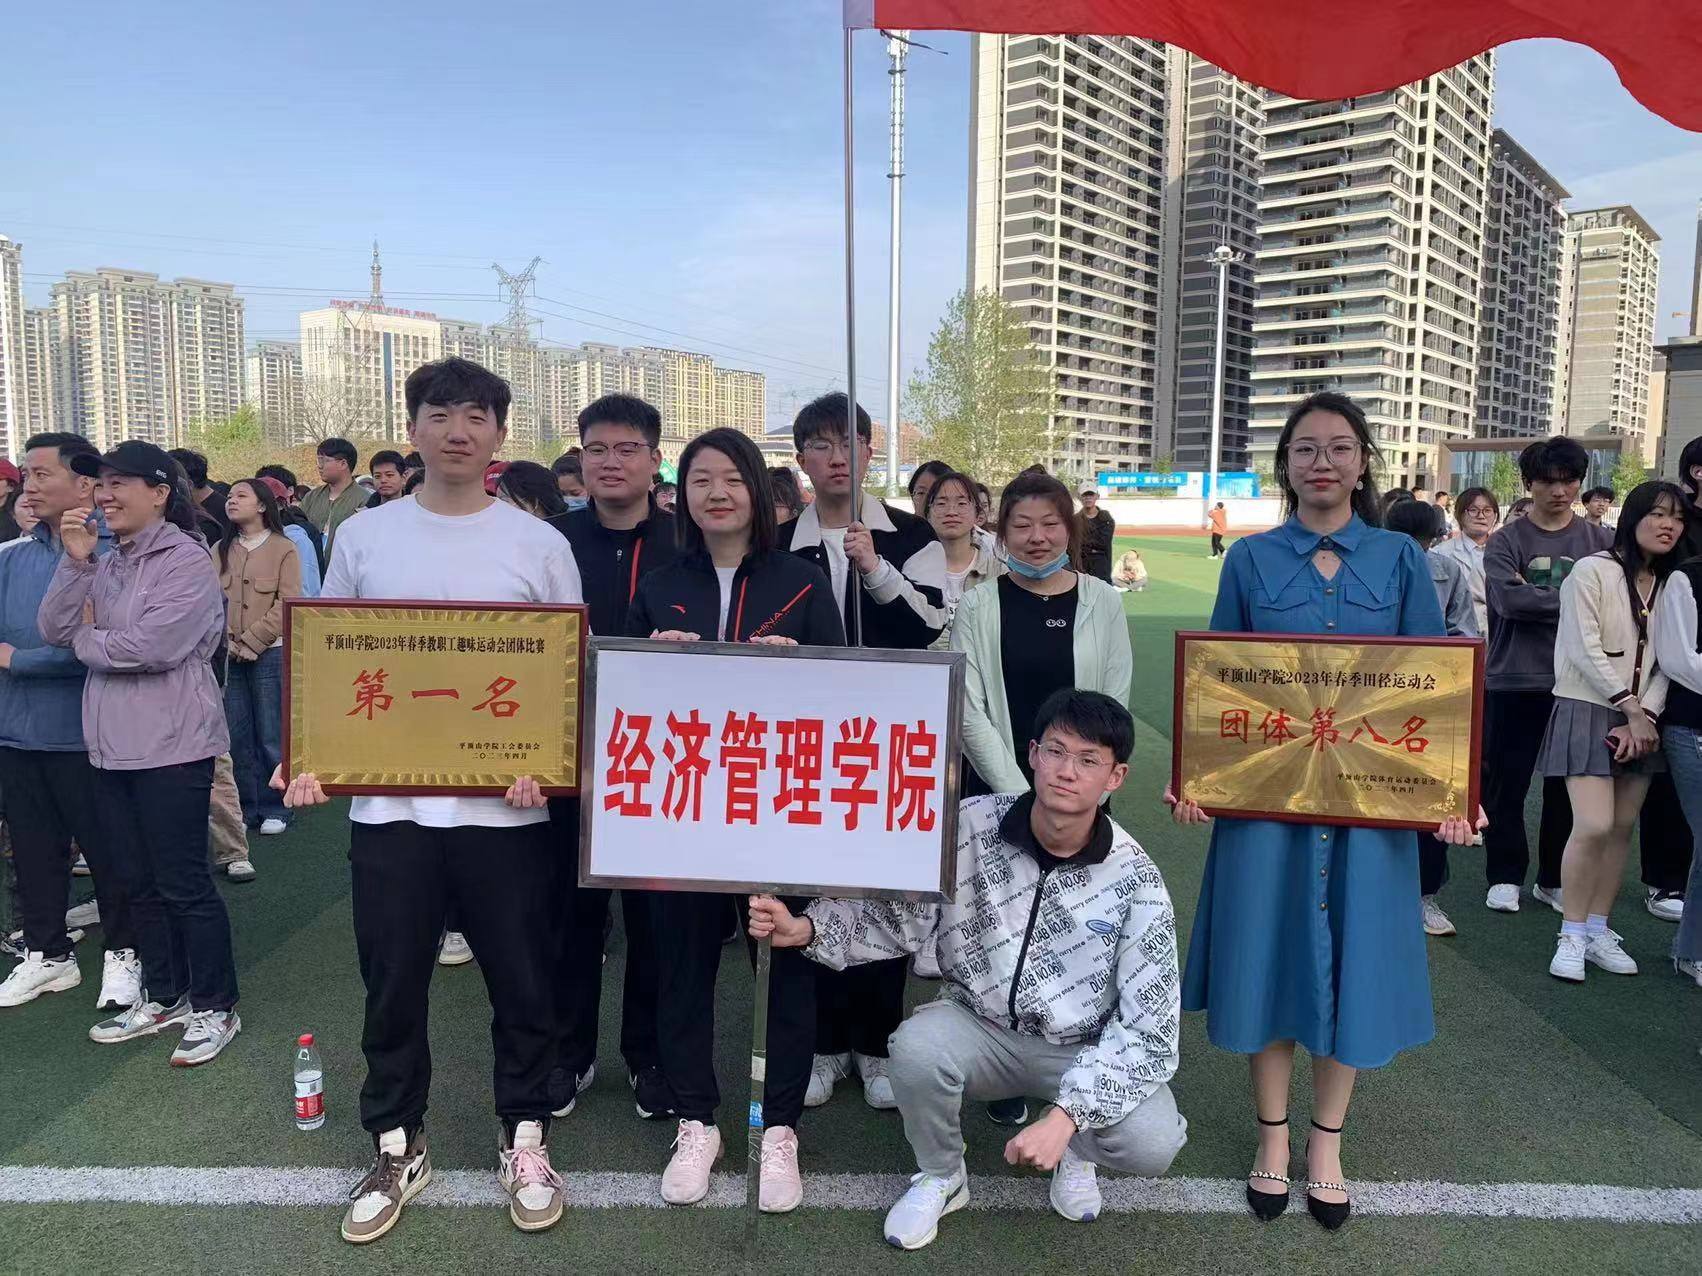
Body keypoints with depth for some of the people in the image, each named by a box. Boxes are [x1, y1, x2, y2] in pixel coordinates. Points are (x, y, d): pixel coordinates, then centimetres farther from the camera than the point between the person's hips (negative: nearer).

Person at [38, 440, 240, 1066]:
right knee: (137, 881, 16)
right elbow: (55, 630, 3)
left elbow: (154, 646, -22)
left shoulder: (187, 561, -12)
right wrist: (75, 560, -8)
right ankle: (162, 997, 31)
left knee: (183, 883, 0)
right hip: (112, 747, 8)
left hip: (172, 748, -8)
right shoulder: (104, 564, 12)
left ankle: (215, 1007, 14)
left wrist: (87, 640, -4)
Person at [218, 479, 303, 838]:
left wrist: (250, 643, -11)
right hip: (228, 655, 4)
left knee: (270, 736, 0)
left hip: (269, 653, -4)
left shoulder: (284, 549, 0)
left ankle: (274, 808, 11)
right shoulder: (221, 550, 12)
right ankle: (245, 808, 15)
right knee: (236, 736, 5)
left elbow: (286, 605, -7)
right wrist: (227, 642, -8)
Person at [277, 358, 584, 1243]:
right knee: (392, 987, 13)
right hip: (387, 804, 2)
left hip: (505, 805, -1)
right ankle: (396, 1147, 33)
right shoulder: (362, 538, 5)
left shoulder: (538, 544, 0)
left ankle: (525, 1139, 30)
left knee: (521, 982, 10)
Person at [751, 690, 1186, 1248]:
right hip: (980, 1025, 1)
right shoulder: (971, 825, -15)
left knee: (1152, 1143, -27)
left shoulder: (1135, 882, -17)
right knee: (917, 1045, -31)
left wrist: (1065, 1116, -29)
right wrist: (806, 928, -27)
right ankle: (940, 1177, 3)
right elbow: (901, 912, -8)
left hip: (1087, 1049, -1)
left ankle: (1075, 1149, 13)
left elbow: (1149, 1028, -17)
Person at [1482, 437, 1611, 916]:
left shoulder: (1601, 541, 8)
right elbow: (1508, 598, -16)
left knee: (1568, 786, 10)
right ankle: (1505, 876, 17)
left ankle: (1554, 879, 24)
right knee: (1506, 784, 4)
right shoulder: (1508, 540, 0)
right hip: (1513, 681, -2)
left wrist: (1536, 597, -14)